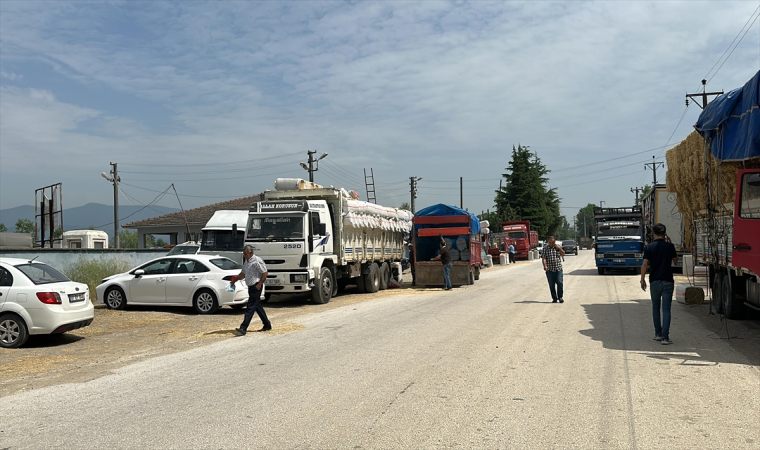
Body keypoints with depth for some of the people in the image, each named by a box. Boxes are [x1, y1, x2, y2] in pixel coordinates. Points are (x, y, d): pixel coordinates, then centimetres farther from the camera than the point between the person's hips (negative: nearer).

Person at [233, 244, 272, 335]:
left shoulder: (257, 261, -14)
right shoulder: (246, 261, 14)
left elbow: (265, 273, -13)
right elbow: (243, 273, 24)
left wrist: (259, 284, -16)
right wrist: (235, 279, 11)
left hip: (256, 287, -9)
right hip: (251, 287, 9)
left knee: (250, 307, -11)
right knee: (258, 306, 14)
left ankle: (243, 328, -14)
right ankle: (267, 325, 25)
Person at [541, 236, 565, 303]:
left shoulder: (558, 247, 10)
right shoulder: (545, 249, 2)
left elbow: (563, 254, 7)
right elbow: (543, 258, -5)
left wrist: (559, 248, -8)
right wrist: (545, 265, -20)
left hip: (558, 269, 1)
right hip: (549, 270, -1)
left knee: (559, 283, -9)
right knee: (551, 285, 2)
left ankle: (560, 297, 6)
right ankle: (554, 298, 12)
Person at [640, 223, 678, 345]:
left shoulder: (649, 247, -3)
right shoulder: (669, 246, -3)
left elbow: (644, 264, -7)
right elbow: (675, 260, 14)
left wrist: (642, 280, 2)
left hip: (654, 281, 1)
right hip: (667, 281, -1)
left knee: (655, 308, 16)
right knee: (666, 309, -2)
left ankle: (658, 334, 22)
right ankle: (665, 336, -9)